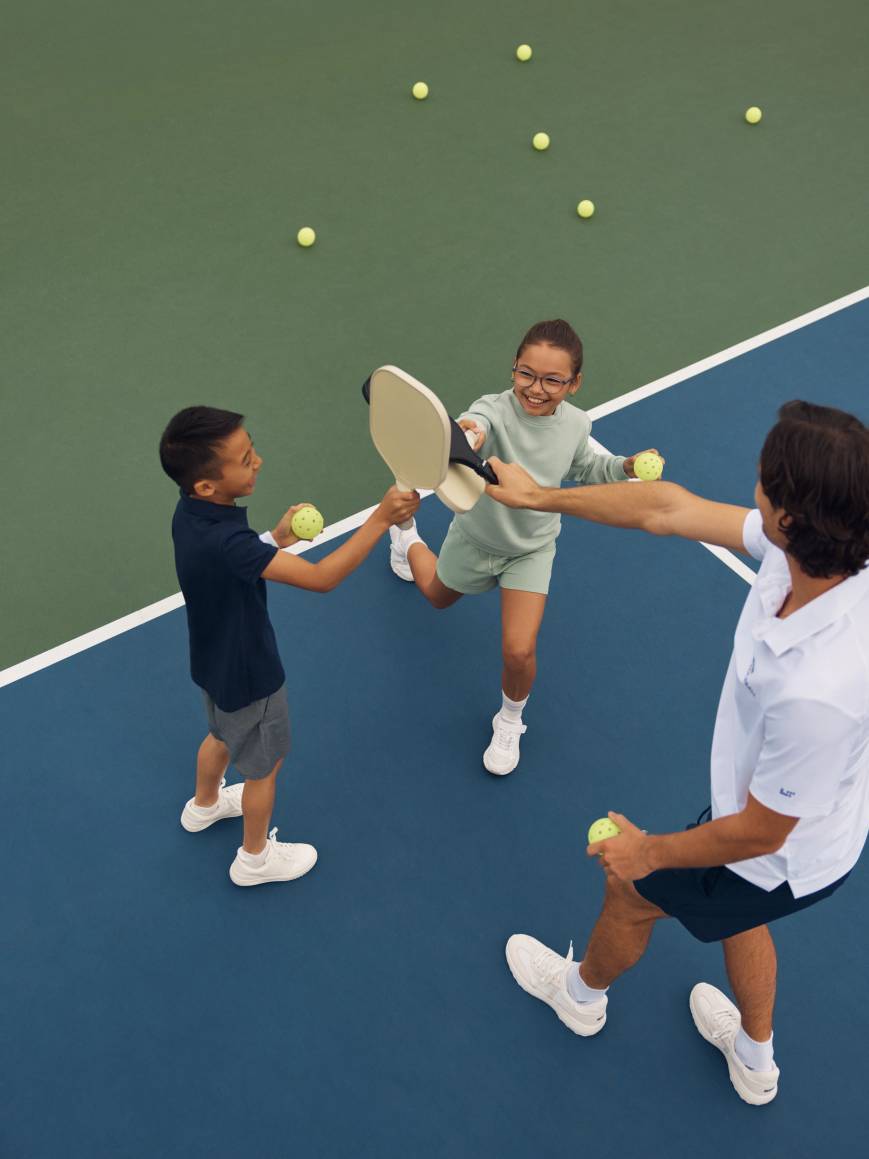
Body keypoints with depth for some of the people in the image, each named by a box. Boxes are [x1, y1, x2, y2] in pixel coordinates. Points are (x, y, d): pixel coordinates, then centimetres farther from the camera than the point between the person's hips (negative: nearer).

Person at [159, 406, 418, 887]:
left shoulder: (190, 513, -14)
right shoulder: (224, 543, -42)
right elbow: (320, 578, -44)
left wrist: (277, 537, -7)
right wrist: (381, 518, -45)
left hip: (215, 661, 8)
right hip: (248, 675, -8)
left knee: (224, 735, 36)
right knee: (264, 765, 19)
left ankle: (204, 804, 64)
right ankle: (255, 858, 44)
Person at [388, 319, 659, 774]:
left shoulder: (577, 425, -20)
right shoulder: (496, 411, -34)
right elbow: (477, 424, -61)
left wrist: (623, 466, -13)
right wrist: (468, 435, -85)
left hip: (531, 548, 1)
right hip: (475, 537, -1)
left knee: (519, 651, -12)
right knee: (438, 595, 30)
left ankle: (509, 721, 22)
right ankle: (407, 539, 65)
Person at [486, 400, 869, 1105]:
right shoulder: (808, 547, -24)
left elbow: (759, 833, -30)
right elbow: (667, 508, -13)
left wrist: (651, 851, -12)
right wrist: (540, 496, -5)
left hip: (781, 859, -7)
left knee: (630, 891, 21)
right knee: (738, 913, 35)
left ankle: (581, 993, 57)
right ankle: (755, 1062, 63)